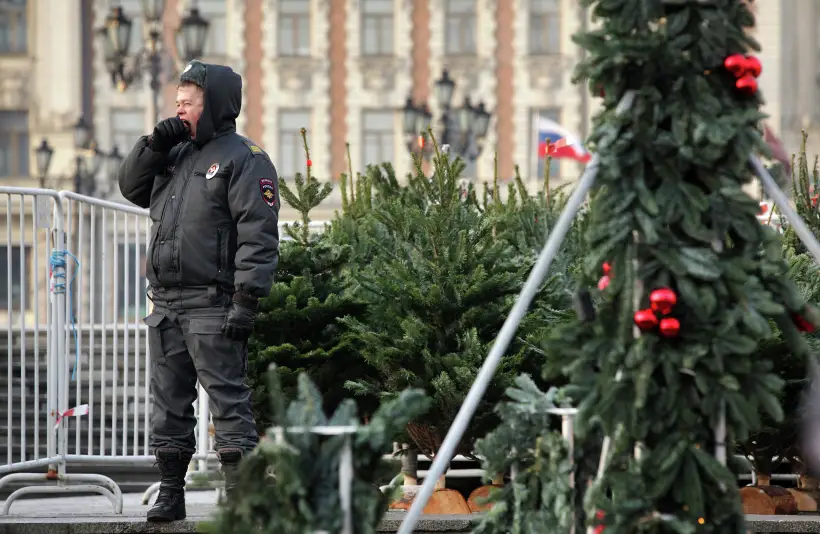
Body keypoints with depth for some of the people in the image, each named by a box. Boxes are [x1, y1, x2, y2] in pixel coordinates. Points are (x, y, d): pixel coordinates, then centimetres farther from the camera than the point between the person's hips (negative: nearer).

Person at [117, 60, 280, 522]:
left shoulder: (244, 158, -7)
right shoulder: (177, 153, 19)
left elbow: (259, 236, -14)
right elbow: (131, 188, 25)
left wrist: (247, 301, -22)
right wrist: (153, 146, 8)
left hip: (211, 305, -8)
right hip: (166, 305, 8)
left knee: (228, 400, -9)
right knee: (169, 403, 12)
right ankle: (171, 495, 20)